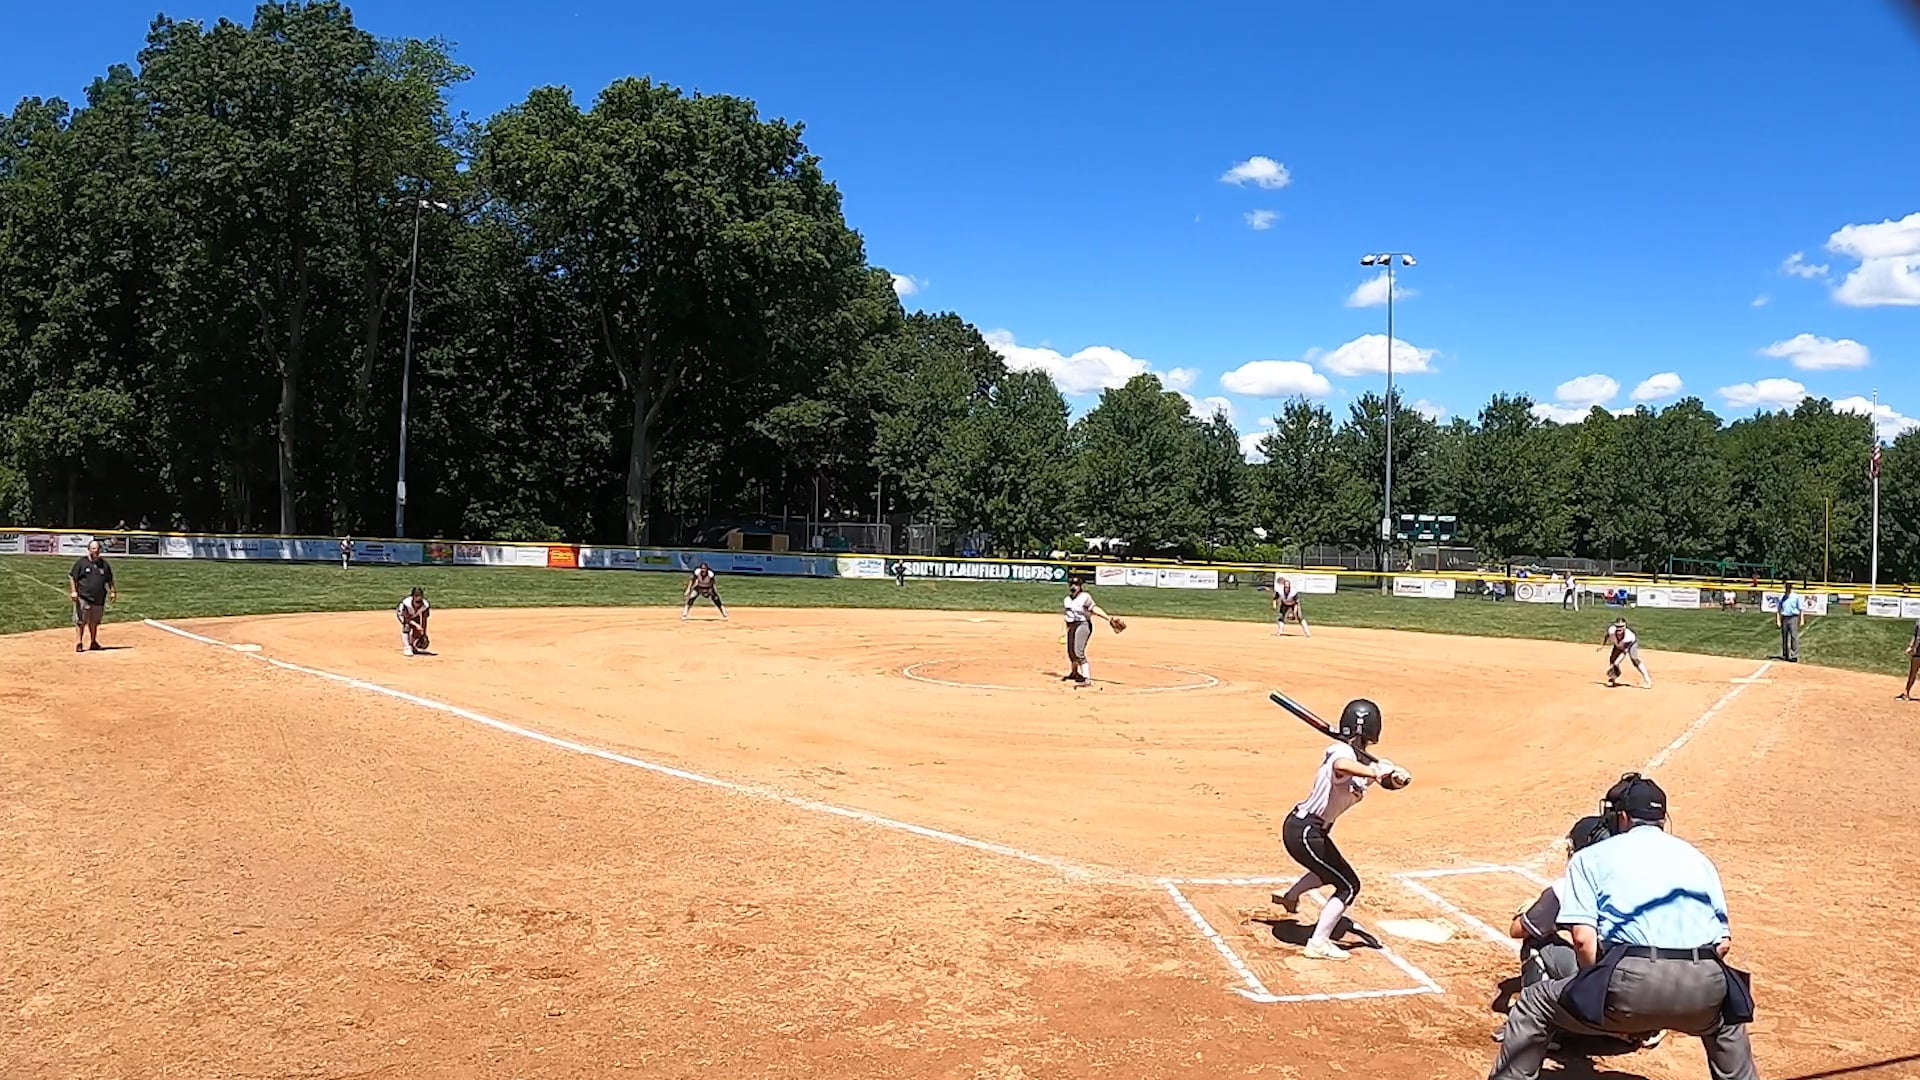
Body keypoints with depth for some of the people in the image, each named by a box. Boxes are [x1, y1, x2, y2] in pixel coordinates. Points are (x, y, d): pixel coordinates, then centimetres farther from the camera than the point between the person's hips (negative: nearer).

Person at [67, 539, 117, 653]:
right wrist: (73, 591, -11)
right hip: (83, 598, -4)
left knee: (94, 622, 14)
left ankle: (94, 643, 25)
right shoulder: (81, 562, -2)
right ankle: (79, 643, 2)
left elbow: (109, 580, 17)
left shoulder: (104, 564, 10)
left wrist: (112, 591, 7)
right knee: (80, 622, -3)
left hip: (99, 599, 4)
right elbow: (72, 577, -2)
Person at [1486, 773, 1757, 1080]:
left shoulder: (1591, 856, 14)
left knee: (1534, 1005, 17)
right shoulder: (1696, 856, 26)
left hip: (1633, 981, -4)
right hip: (1704, 989, 4)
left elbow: (1584, 938, 1)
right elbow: (1724, 942, 18)